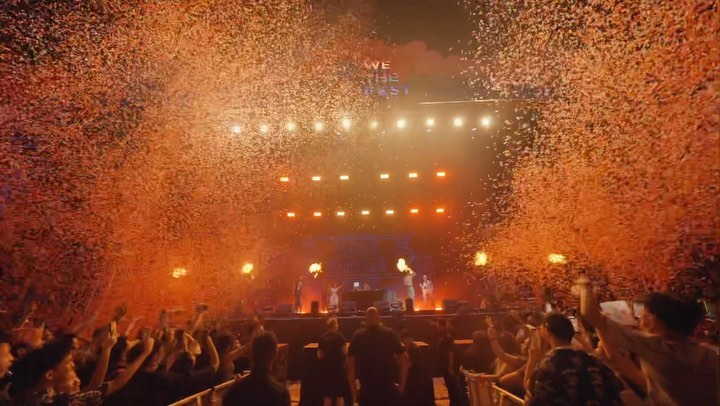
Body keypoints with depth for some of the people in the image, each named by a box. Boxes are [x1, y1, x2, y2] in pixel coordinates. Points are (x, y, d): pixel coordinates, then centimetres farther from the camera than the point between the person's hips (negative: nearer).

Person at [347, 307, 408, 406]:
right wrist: (401, 386, 6)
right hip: (389, 390, 0)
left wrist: (354, 392, 2)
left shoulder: (358, 336, 0)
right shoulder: (390, 334, 0)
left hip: (366, 391, 0)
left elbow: (350, 365, -4)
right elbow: (404, 360, -1)